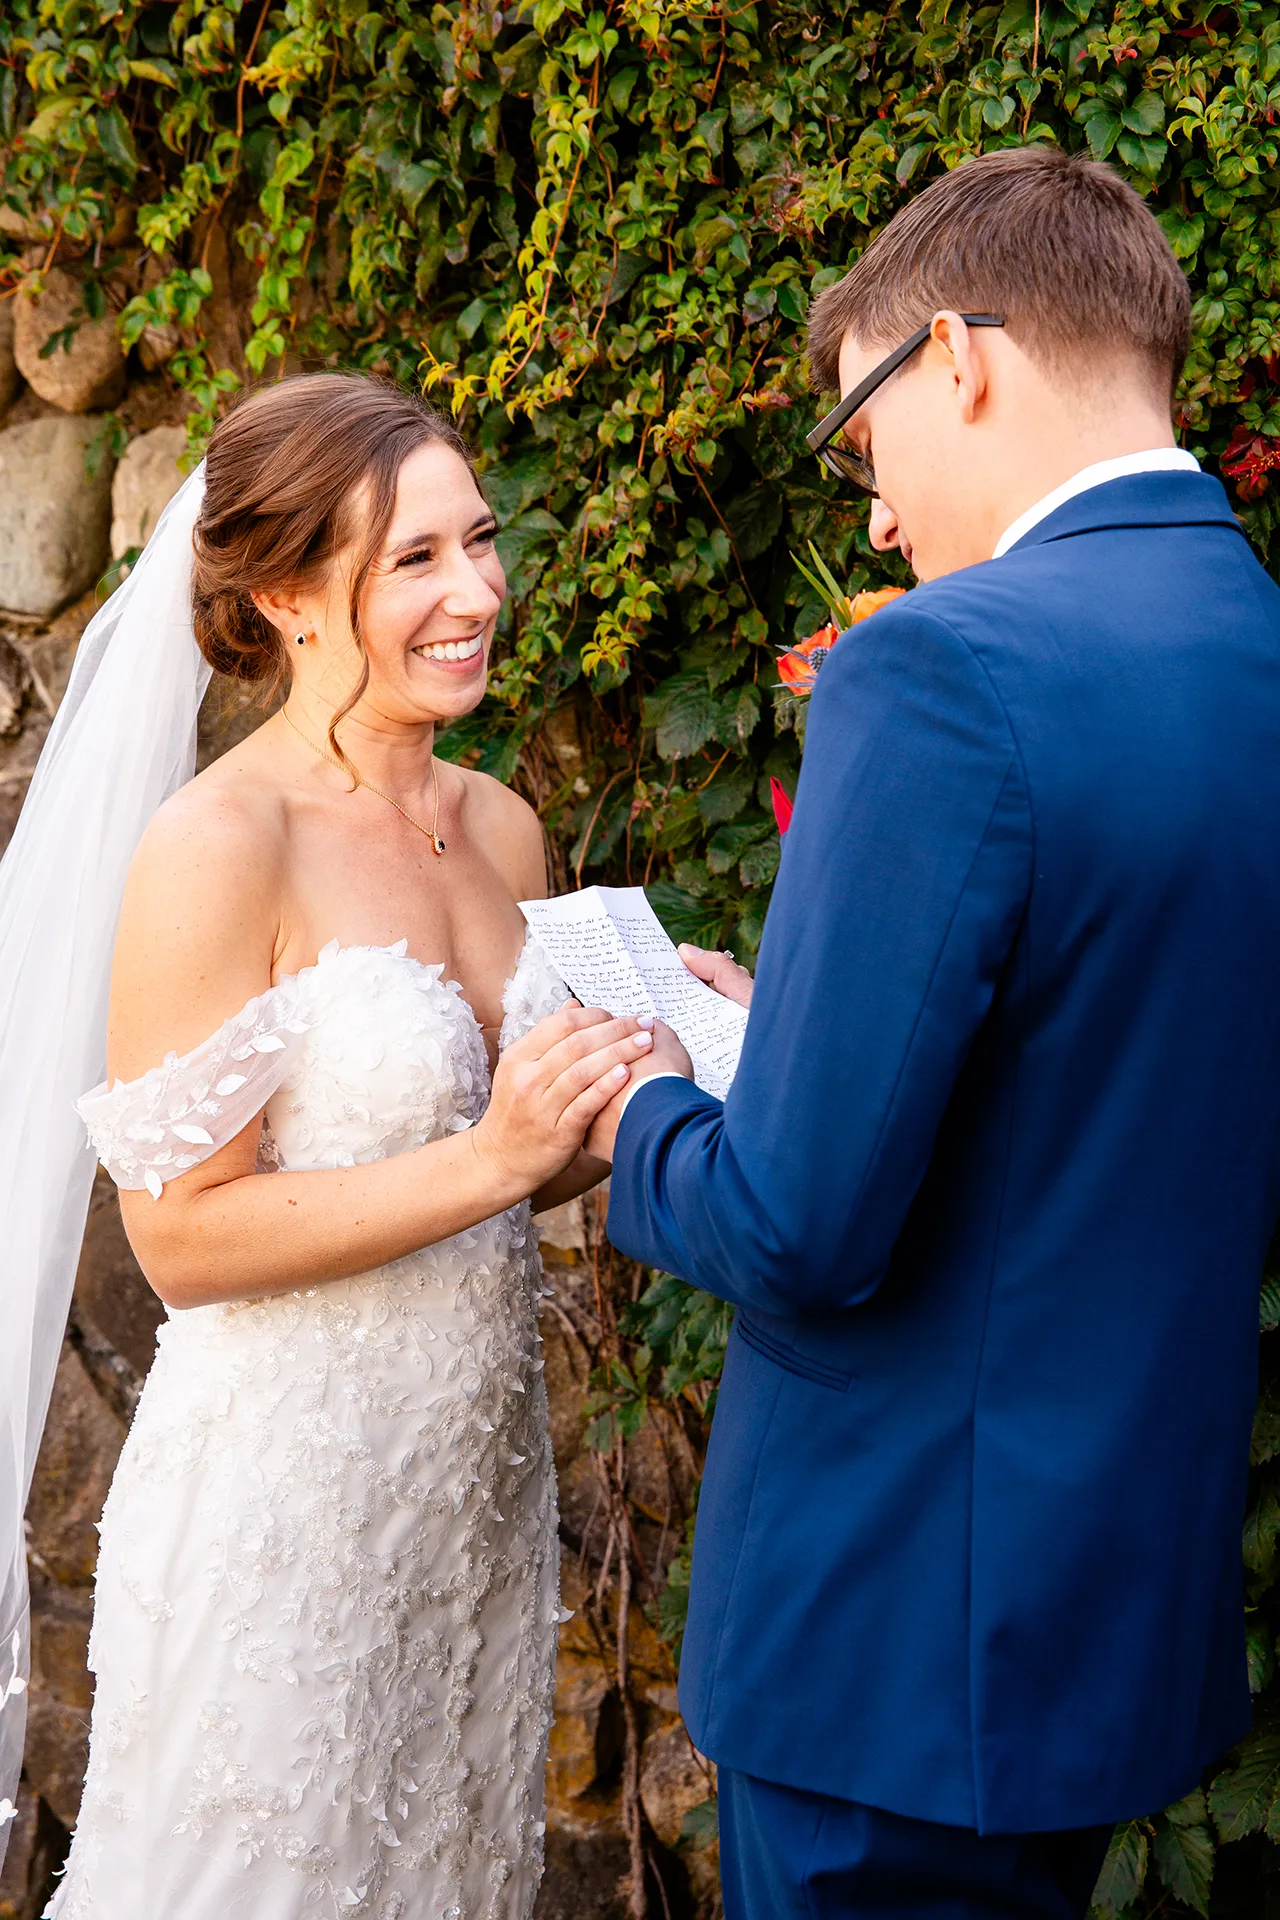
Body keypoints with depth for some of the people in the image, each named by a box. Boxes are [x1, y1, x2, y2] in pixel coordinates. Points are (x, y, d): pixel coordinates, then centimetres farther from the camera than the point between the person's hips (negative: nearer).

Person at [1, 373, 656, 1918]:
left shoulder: (502, 828, 5)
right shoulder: (216, 847, -17)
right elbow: (183, 1235, -18)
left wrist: (641, 1087, -5)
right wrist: (485, 1161, -24)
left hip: (474, 1480, 7)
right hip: (283, 1489, -7)